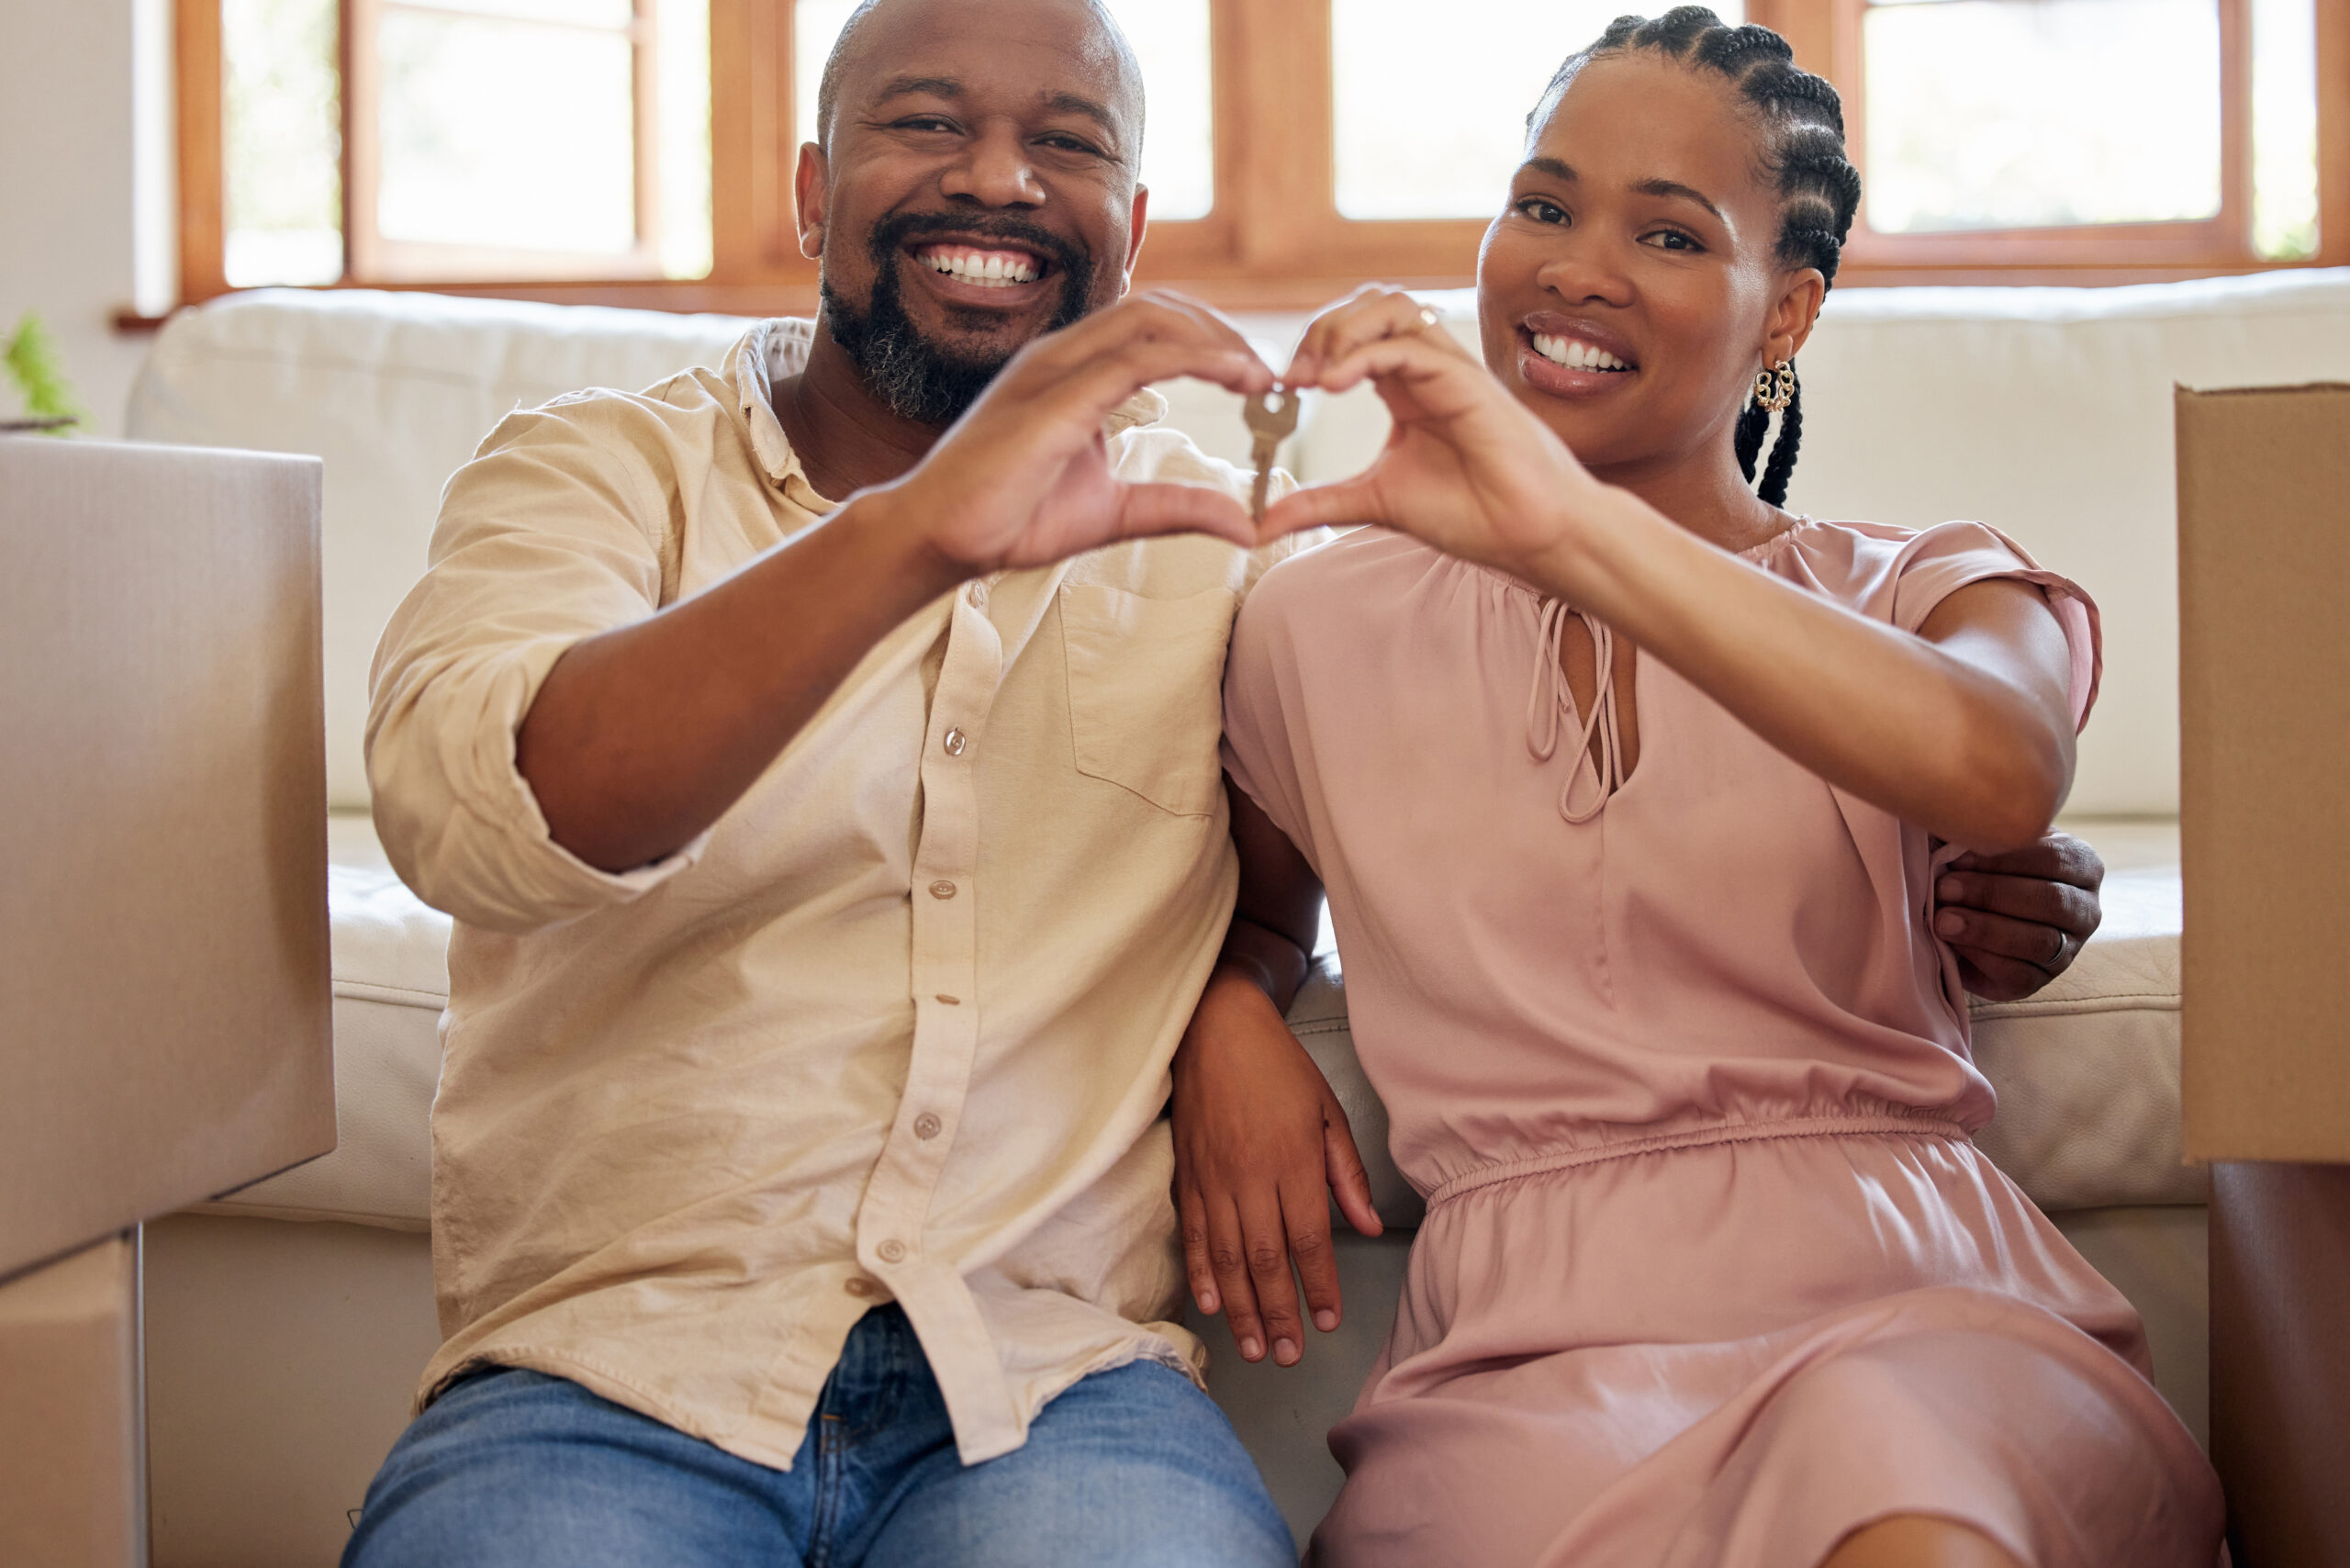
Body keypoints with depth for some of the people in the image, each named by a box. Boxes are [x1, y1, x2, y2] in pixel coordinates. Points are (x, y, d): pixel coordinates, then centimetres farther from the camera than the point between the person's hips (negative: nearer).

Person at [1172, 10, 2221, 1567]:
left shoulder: (1931, 597, 12)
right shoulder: (1328, 625, 16)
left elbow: (2001, 778, -14)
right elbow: (1244, 903, 34)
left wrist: (1569, 530, -24)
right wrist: (1224, 1014, 8)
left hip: (1917, 1322, 0)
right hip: (1528, 1346, 1)